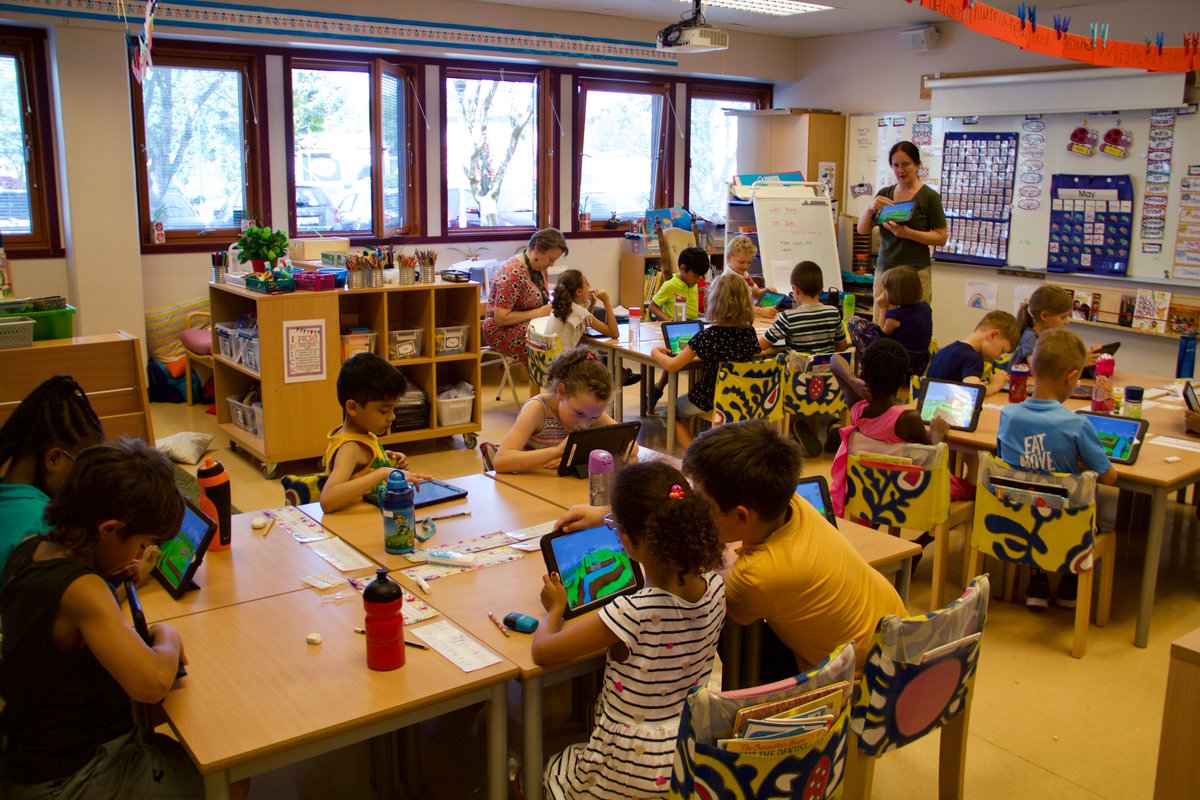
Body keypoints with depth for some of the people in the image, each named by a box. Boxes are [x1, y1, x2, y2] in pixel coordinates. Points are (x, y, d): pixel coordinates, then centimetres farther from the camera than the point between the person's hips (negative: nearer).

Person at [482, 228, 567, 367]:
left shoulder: (540, 268, 6)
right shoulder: (512, 273, -21)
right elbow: (501, 318, -23)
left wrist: (551, 307, -3)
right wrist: (537, 313, -20)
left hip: (529, 325, 8)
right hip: (502, 332, -8)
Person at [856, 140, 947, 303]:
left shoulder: (929, 197, -2)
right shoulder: (884, 194, 13)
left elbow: (941, 237, -6)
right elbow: (862, 230, 11)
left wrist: (907, 233, -19)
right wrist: (870, 208, -9)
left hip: (915, 271, -4)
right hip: (883, 269, 4)